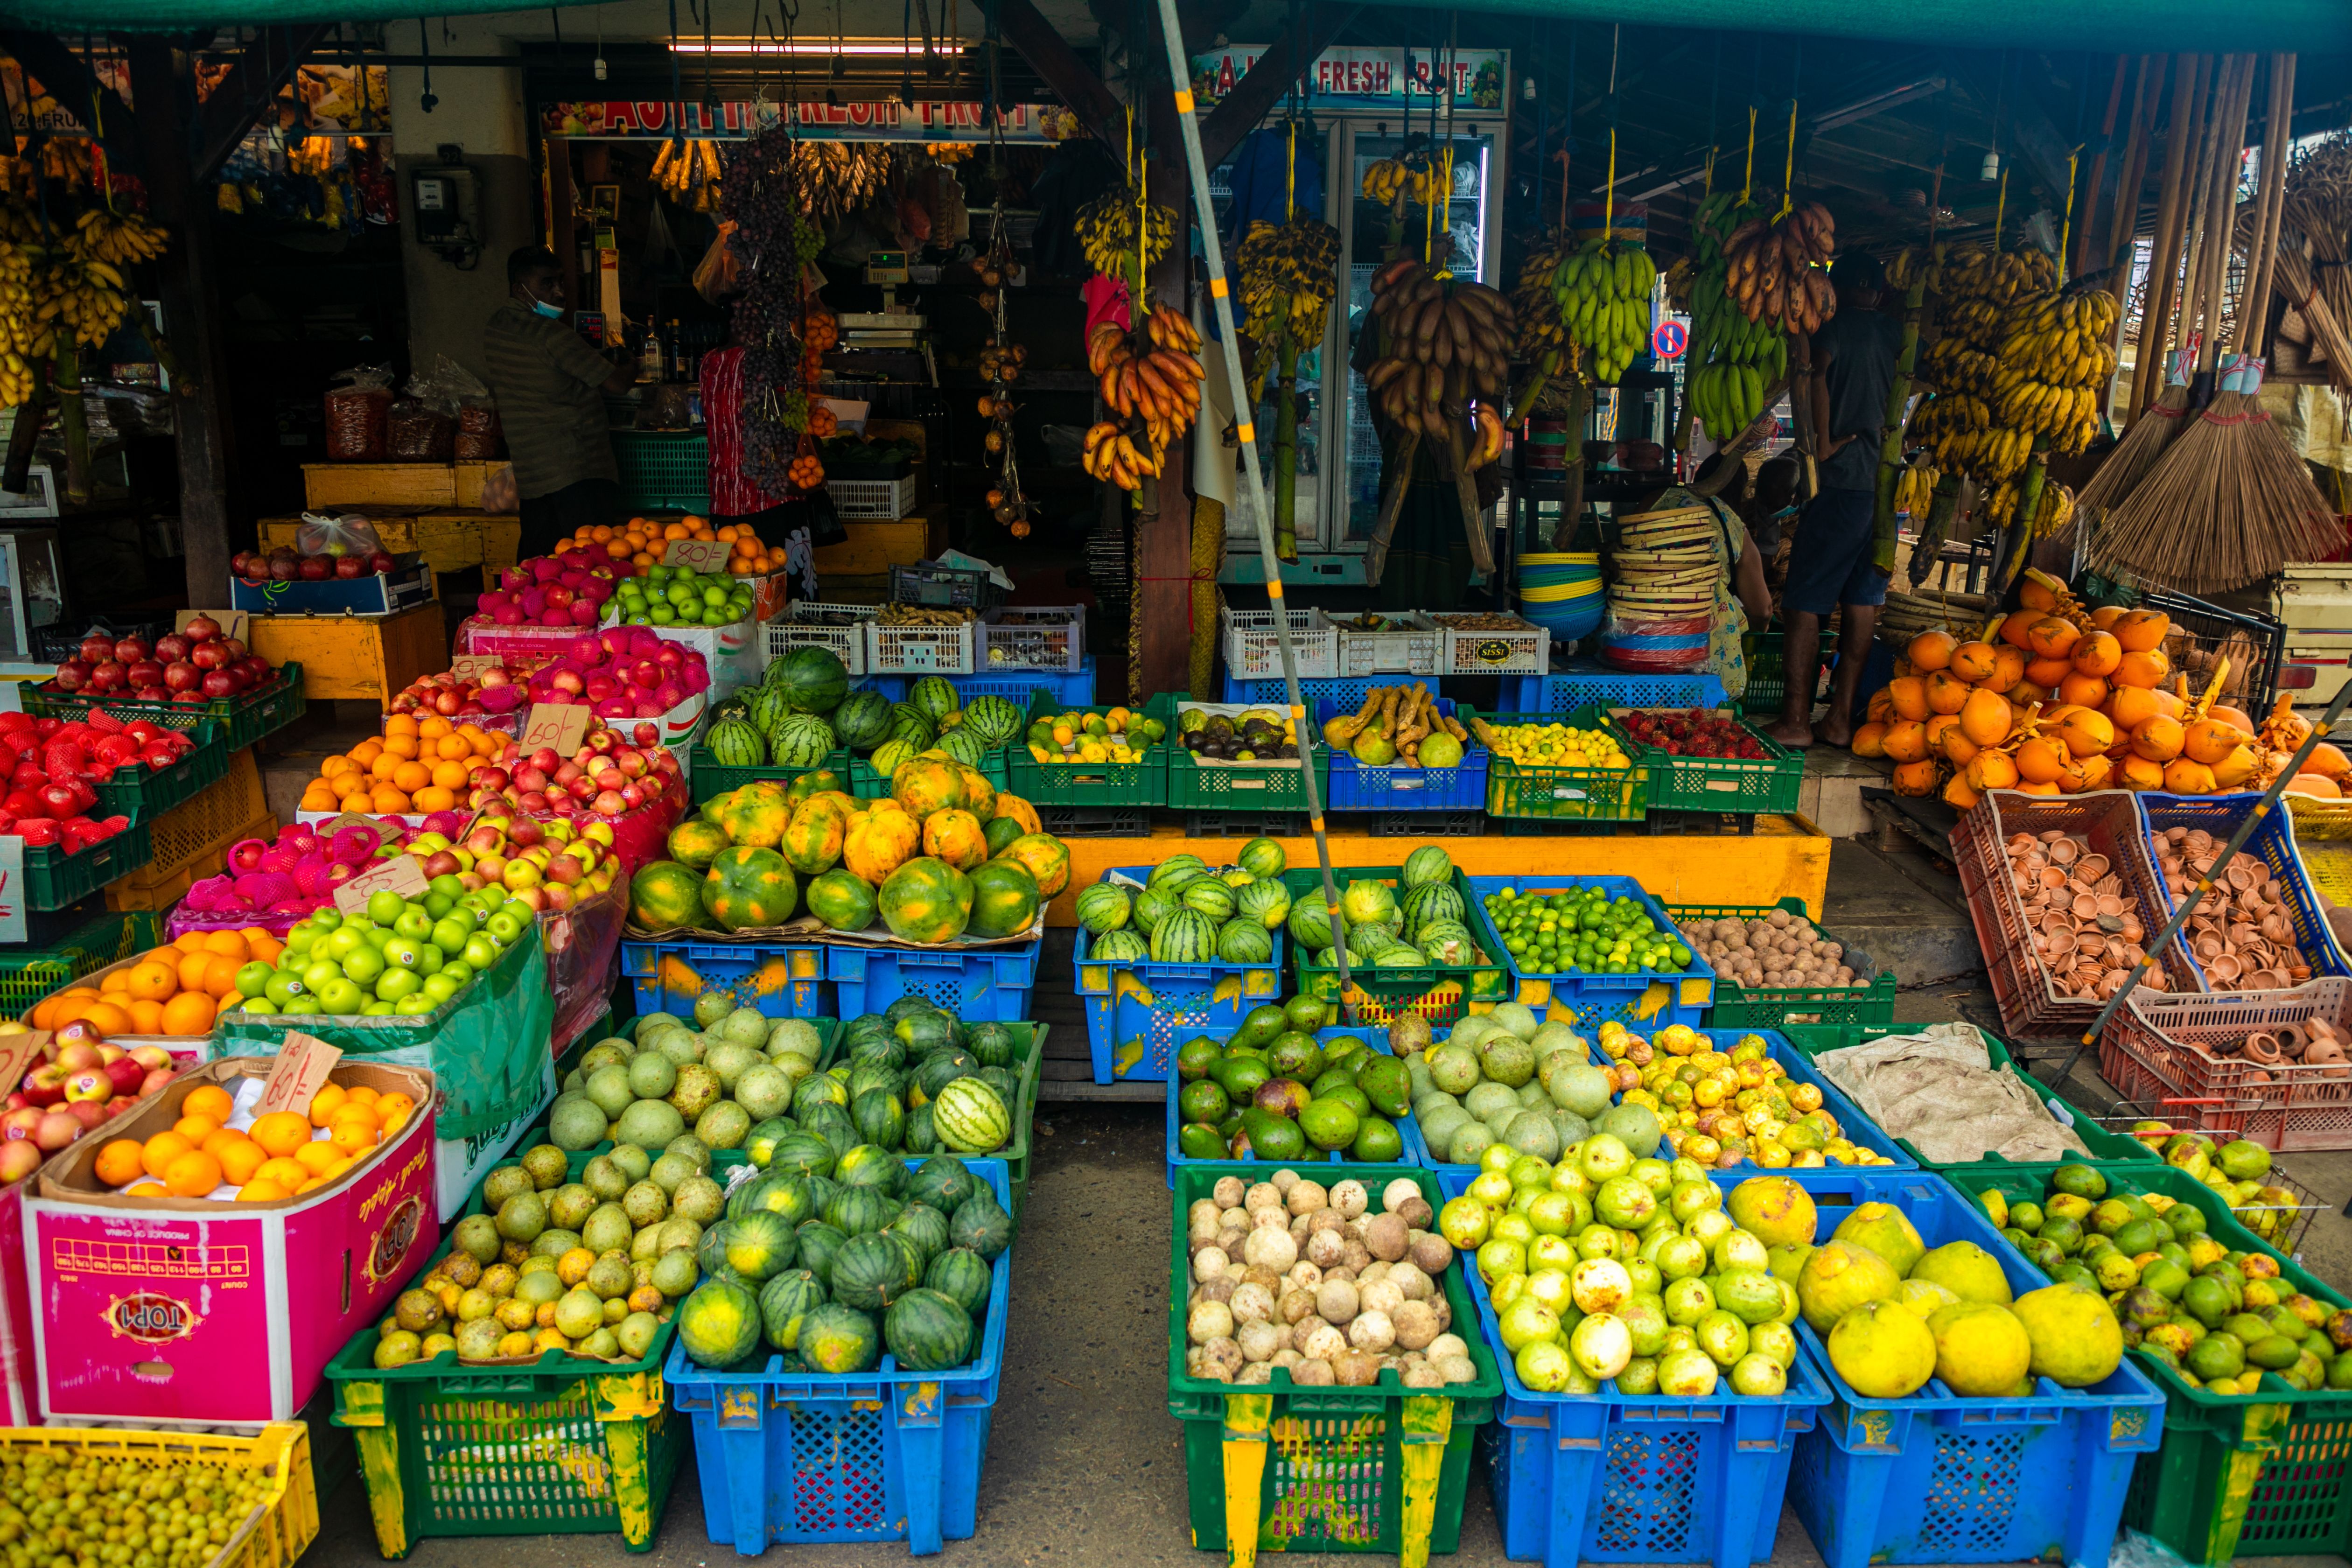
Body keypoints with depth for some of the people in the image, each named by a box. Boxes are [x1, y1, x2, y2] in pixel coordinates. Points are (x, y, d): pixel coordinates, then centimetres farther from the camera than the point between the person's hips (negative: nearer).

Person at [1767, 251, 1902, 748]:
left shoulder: (1837, 324, -1)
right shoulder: (1896, 332, 16)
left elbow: (1819, 377, -17)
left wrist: (1823, 444, -11)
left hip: (1844, 479, -6)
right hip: (1890, 482, 6)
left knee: (1804, 602, -2)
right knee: (1862, 603, 8)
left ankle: (1797, 719, -4)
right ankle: (1841, 717, 9)